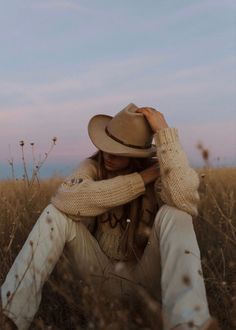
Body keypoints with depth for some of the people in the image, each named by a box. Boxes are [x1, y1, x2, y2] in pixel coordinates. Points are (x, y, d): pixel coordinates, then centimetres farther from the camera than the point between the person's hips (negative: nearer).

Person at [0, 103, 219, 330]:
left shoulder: (158, 171, -11)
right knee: (56, 214, -19)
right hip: (103, 272, 2)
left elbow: (185, 199, -36)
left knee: (174, 214, -30)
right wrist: (142, 179, -26)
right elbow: (66, 200, -30)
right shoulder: (92, 167, -6)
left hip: (147, 274, -2)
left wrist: (164, 132, -32)